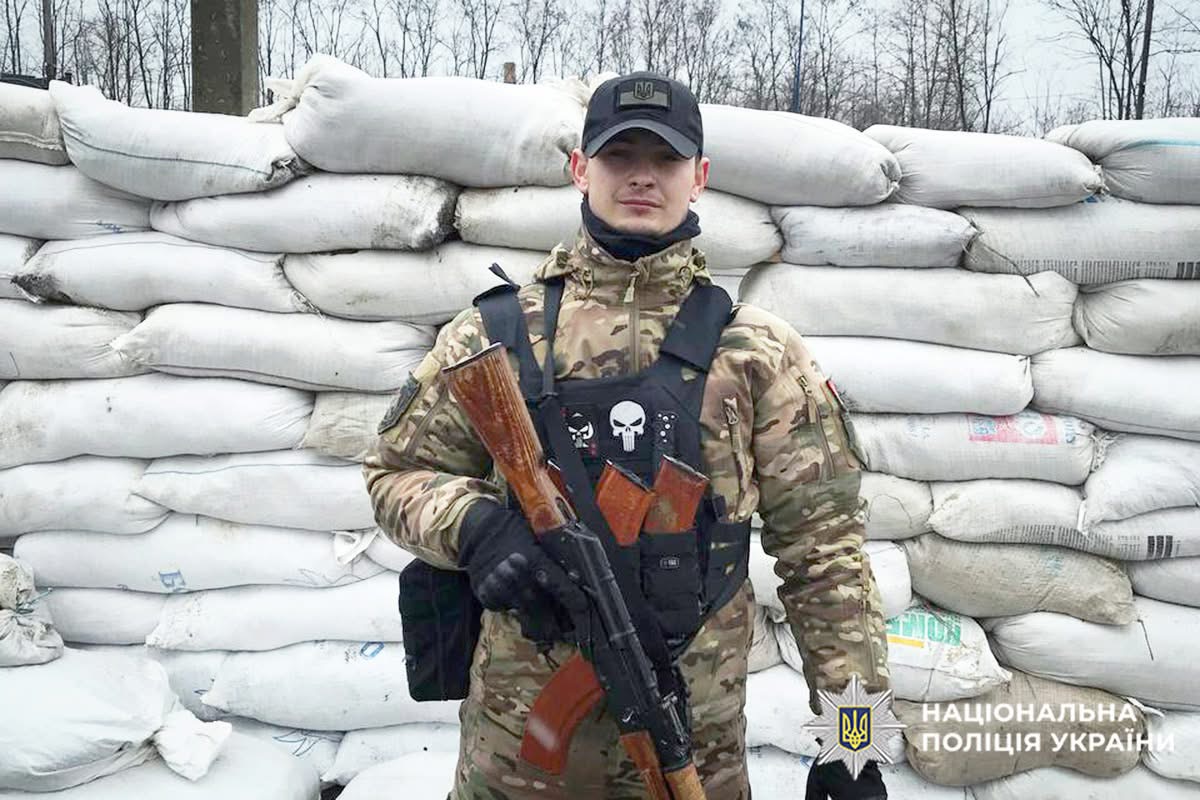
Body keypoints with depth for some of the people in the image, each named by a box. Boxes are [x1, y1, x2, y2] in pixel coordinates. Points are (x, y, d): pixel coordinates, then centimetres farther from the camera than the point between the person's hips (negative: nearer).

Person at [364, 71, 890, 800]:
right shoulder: (495, 335, -2)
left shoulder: (757, 353, -3)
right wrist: (474, 527, -15)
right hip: (518, 728, 1)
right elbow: (398, 472, 6)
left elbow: (822, 546, -2)